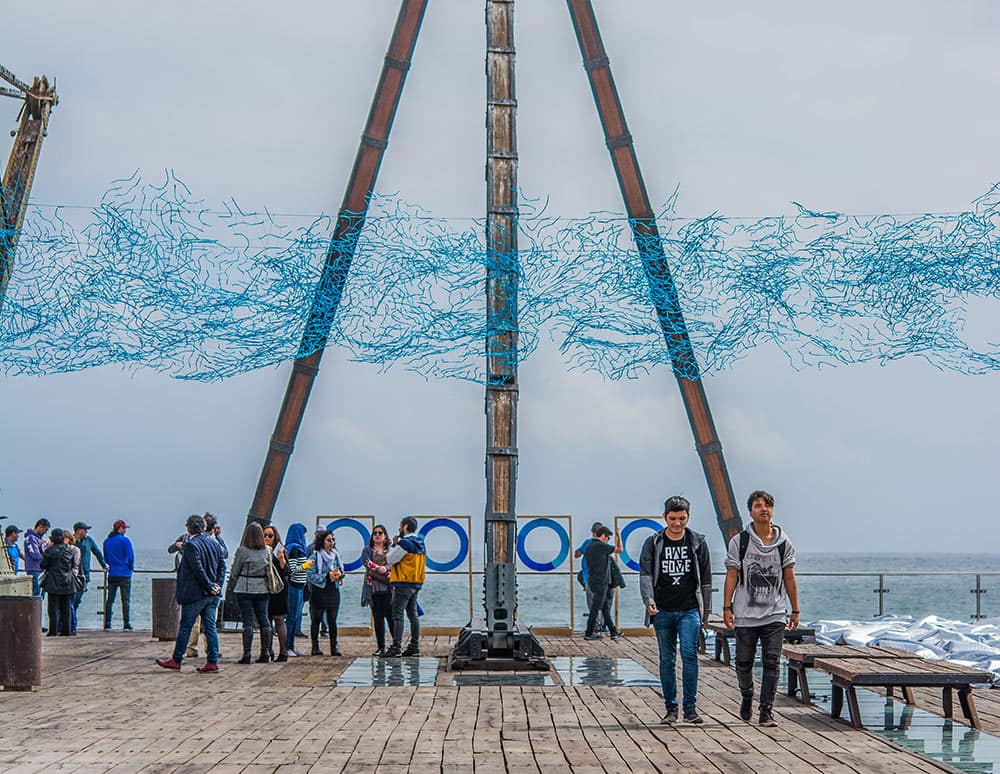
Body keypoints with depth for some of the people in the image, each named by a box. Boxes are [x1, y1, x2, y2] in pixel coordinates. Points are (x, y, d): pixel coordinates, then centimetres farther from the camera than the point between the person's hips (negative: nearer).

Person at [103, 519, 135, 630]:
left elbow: (106, 559, 15)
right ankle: (126, 624, -3)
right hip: (124, 574, -5)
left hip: (112, 574, 5)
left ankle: (107, 624, 5)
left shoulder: (106, 541, 8)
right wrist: (131, 568, 7)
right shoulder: (124, 540, -9)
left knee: (110, 600, 7)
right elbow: (130, 557, -10)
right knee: (126, 600, -1)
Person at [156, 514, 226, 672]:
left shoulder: (191, 544, -13)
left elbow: (198, 569, -18)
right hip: (212, 594, 7)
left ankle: (176, 660, 11)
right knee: (210, 627, 7)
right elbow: (222, 565, 8)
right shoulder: (214, 544, 10)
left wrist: (209, 586, -11)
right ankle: (212, 662, 4)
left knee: (185, 627, 3)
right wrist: (218, 584, 1)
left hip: (195, 594, -7)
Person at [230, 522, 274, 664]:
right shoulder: (267, 551, 0)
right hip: (262, 589, 3)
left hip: (245, 589, -3)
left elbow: (235, 571, -2)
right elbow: (270, 570, 7)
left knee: (247, 621, -2)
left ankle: (247, 654, -6)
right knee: (263, 620, 9)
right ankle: (265, 653, 11)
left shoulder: (242, 550, -10)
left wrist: (235, 582, 17)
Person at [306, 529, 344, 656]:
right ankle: (315, 647, 8)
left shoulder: (335, 555, 10)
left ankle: (334, 647, 6)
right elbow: (309, 575, -12)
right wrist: (327, 576, -18)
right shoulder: (315, 556, -6)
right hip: (318, 592, -4)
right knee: (316, 620, 2)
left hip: (333, 591, 4)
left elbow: (341, 569, 18)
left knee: (332, 620, 3)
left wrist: (339, 574, -6)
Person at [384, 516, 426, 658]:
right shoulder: (421, 544, 13)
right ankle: (414, 646, 14)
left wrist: (393, 544, 2)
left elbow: (390, 559, -8)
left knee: (398, 615, -9)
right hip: (416, 583, 9)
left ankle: (396, 647, -13)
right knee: (413, 614, 12)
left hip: (403, 584, -9)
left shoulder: (404, 543, -14)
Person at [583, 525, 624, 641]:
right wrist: (619, 536, 10)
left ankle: (614, 631, 19)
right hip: (601, 582, -9)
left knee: (606, 607, 14)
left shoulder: (589, 546, 13)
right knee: (596, 608, -3)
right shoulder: (601, 545, -15)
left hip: (593, 581, 9)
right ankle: (589, 633, 1)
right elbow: (619, 549, -6)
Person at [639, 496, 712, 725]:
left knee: (689, 654, -15)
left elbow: (705, 579, 12)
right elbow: (645, 574, -3)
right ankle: (671, 708, 13)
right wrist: (649, 600, -20)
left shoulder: (698, 542, 7)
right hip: (662, 611, 1)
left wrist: (706, 611, 10)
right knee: (667, 660, 5)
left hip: (689, 610, -1)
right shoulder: (653, 543, 4)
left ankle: (690, 706, -10)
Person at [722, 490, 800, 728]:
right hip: (745, 615, -1)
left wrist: (795, 611, 9)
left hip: (774, 616, 1)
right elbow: (731, 576, 0)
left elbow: (789, 578, 10)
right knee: (744, 663, 7)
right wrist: (727, 607, -6)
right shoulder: (739, 541, 0)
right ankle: (747, 697, 34)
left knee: (771, 663, -6)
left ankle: (766, 712, -2)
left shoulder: (783, 543, 6)